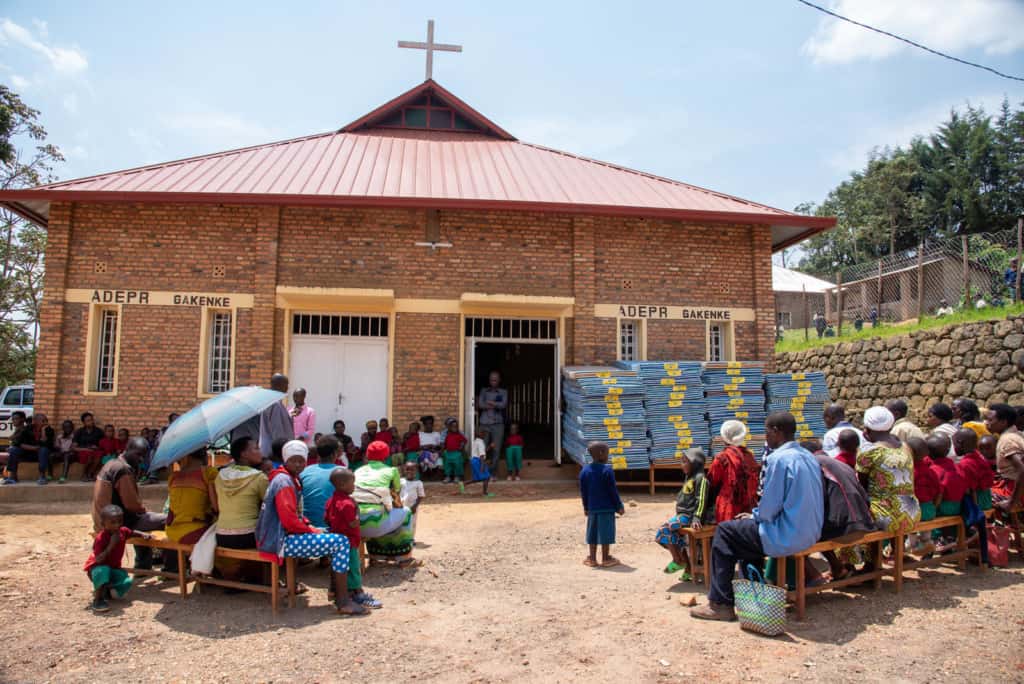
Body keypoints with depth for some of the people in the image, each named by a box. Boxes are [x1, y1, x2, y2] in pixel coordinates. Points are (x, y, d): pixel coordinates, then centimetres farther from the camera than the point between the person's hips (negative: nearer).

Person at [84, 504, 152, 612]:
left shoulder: (123, 531, -7)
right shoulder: (100, 539, -25)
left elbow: (133, 532, 18)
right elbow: (98, 560, -31)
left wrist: (144, 535, 1)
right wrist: (111, 545, -38)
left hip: (114, 568, 5)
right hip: (97, 567, -5)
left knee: (127, 582, -22)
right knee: (103, 571, -41)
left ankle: (105, 591, 4)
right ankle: (97, 599, -24)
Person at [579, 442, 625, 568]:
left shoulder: (584, 470, 2)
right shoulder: (607, 470, -14)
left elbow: (583, 491, 8)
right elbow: (613, 490, -11)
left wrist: (586, 507, 19)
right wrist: (619, 506, -1)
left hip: (592, 508, 5)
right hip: (607, 508, -5)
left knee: (593, 533, 12)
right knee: (605, 533, 4)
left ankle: (592, 559, 17)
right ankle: (605, 559, 12)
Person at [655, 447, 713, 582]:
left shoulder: (700, 478, -13)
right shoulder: (689, 477, 16)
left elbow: (701, 500, -20)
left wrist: (696, 518, -26)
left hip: (689, 516, -10)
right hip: (683, 515, 10)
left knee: (665, 529, -18)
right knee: (676, 538, 10)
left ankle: (677, 561, -3)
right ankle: (688, 569, 18)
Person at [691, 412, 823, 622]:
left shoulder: (778, 459, -18)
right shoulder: (808, 457, 10)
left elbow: (769, 509, -18)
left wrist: (754, 516, 5)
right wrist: (755, 514, 17)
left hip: (789, 537, -9)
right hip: (811, 532, 9)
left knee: (724, 532, 4)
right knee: (746, 527, 26)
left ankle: (721, 604, 7)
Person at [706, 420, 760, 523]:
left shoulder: (722, 458, -11)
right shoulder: (749, 456, 5)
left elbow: (711, 483, 3)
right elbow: (755, 483, 15)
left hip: (729, 511, -6)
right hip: (748, 508, 6)